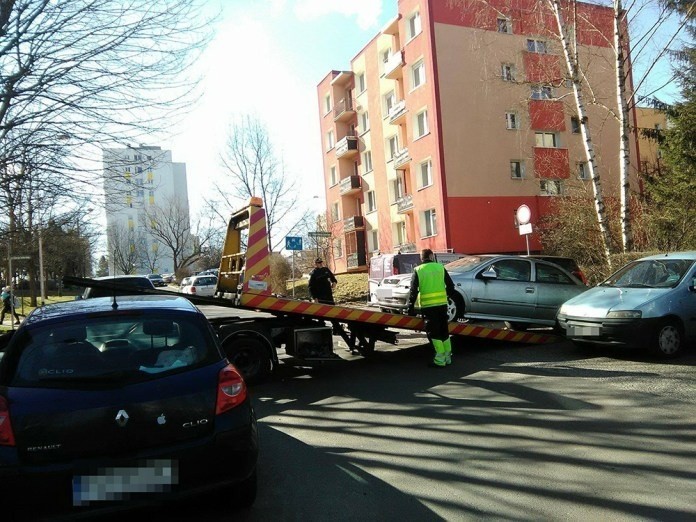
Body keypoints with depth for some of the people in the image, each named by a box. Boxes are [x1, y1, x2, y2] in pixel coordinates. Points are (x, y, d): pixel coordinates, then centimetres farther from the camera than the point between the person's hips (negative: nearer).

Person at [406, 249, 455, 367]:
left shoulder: (418, 270, 0)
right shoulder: (440, 268, 6)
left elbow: (413, 290, -4)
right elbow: (450, 287, 8)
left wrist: (410, 307, 1)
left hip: (427, 306, -3)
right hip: (442, 304, 3)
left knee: (433, 332, 1)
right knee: (444, 331, 15)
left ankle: (440, 360, -2)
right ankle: (448, 356, 20)